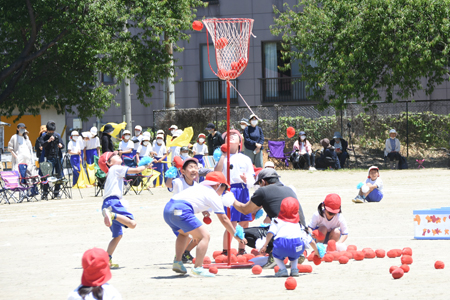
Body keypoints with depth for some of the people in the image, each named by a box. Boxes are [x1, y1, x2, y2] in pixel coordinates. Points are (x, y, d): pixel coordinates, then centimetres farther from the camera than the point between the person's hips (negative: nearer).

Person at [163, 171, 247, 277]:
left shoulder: (199, 187, 31)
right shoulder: (214, 196, 10)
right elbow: (223, 219, 11)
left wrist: (203, 210, 34)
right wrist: (236, 235, 18)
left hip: (167, 209, 9)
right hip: (181, 211, -9)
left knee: (183, 233, 34)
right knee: (205, 236, -6)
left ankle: (177, 262, 23)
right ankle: (197, 268, -15)